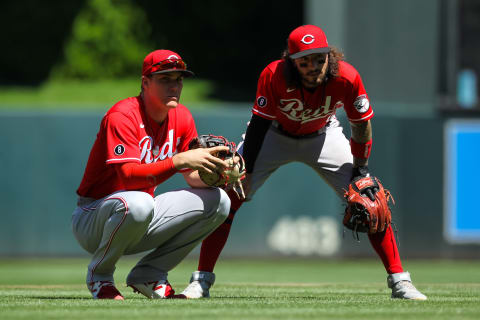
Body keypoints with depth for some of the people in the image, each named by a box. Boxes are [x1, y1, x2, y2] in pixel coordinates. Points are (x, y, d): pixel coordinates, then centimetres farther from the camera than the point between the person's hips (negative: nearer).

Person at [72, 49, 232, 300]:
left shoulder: (181, 117, 3)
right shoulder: (122, 116, -20)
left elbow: (194, 178, 2)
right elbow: (129, 175, -32)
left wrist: (215, 171, -22)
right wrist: (179, 159, -41)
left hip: (141, 225, 8)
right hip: (92, 218, -8)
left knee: (217, 201, -2)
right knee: (138, 203, -41)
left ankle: (149, 274, 3)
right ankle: (99, 274, -12)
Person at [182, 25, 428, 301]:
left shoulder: (347, 78, -31)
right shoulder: (274, 76, -33)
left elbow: (361, 123, -15)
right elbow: (259, 125, -22)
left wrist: (360, 169, -13)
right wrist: (245, 172, -24)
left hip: (324, 136, 1)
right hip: (275, 135, -1)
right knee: (229, 196, -14)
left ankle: (399, 280, 0)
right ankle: (202, 281, -4)